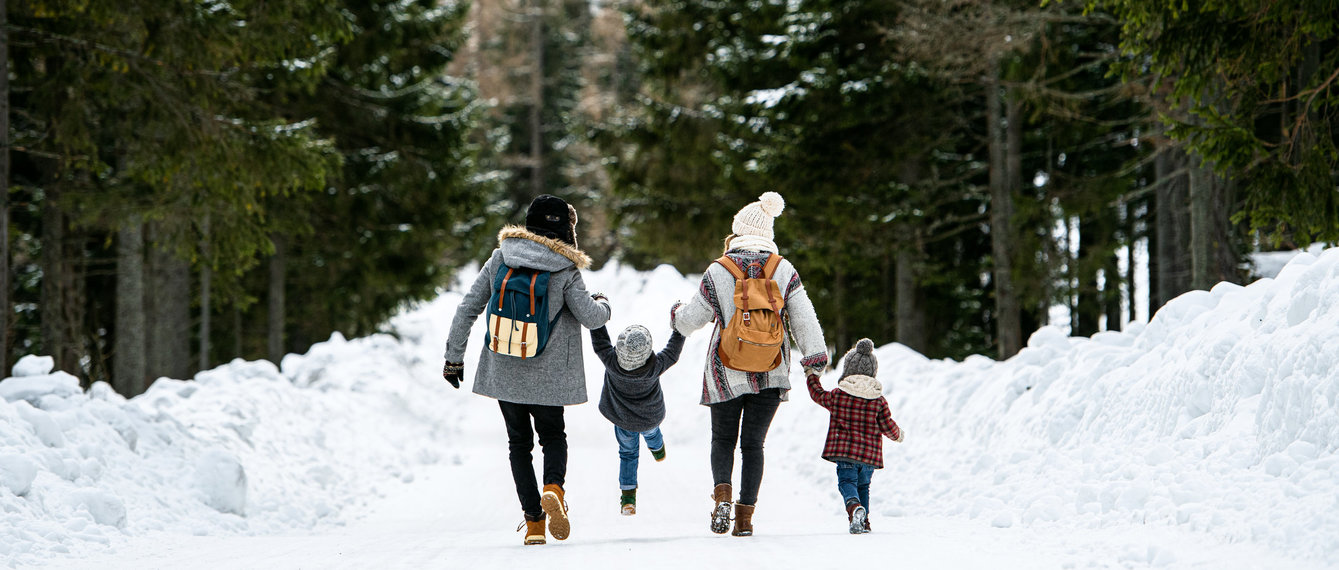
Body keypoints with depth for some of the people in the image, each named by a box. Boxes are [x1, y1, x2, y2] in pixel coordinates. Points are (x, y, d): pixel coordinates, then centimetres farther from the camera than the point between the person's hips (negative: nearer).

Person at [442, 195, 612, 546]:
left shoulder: (499, 259, -1)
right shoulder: (565, 271, -9)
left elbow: (467, 309, 0)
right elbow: (590, 317, -8)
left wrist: (454, 357, 8)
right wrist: (603, 305, 16)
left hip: (504, 372, 2)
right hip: (547, 374, -2)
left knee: (519, 442, 15)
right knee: (553, 435, 18)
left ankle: (534, 521, 5)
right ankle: (553, 487, -13)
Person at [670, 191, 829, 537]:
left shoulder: (718, 272, -6)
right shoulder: (784, 270, -2)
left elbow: (693, 319, 2)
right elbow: (803, 316, -7)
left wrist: (677, 315, 23)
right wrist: (815, 353, -4)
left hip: (727, 374, -1)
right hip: (771, 374, 1)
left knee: (723, 438, 15)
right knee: (753, 442, 10)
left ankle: (722, 493, -12)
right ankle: (745, 516, 3)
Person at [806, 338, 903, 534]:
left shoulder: (837, 395, -1)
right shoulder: (879, 400, 1)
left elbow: (817, 394, 17)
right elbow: (887, 426, 4)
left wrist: (812, 376, 34)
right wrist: (898, 434, 26)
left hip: (844, 451, -2)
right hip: (869, 453, 3)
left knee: (847, 481, -5)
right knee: (863, 485, 19)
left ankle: (854, 507, -35)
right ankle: (863, 521, 16)